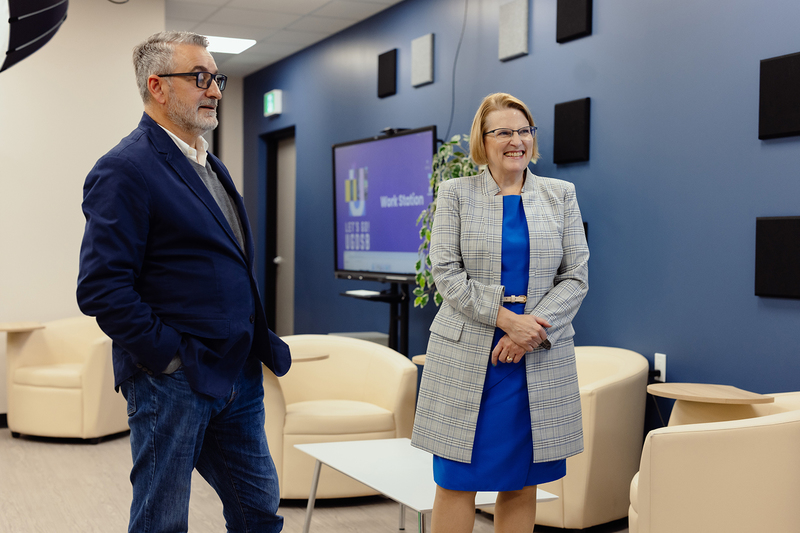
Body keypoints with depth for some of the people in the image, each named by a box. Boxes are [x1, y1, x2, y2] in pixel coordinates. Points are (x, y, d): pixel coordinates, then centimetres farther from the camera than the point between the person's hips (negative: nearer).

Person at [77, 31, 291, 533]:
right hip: (173, 384, -8)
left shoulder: (212, 166, 16)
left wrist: (261, 349, 15)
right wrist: (170, 356, -18)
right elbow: (102, 289, -21)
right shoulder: (125, 170, -13)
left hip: (238, 377, 8)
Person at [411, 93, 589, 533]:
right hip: (466, 359, -2)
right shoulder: (455, 194, 5)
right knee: (456, 482, 1)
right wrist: (506, 318, -15)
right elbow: (446, 272, -5)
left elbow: (575, 277, 3)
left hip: (539, 361, 2)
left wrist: (530, 334, -11)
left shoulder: (560, 196, 10)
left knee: (521, 486, 8)